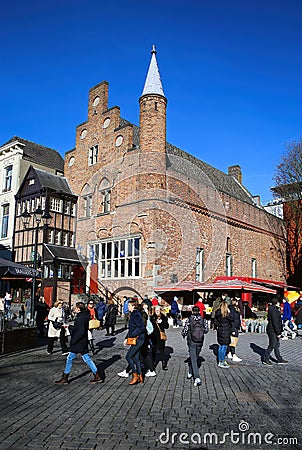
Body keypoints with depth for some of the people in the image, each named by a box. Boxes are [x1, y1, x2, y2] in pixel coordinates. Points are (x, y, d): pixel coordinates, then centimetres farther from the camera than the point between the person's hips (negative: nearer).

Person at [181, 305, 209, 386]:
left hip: (191, 342, -3)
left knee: (193, 359, -1)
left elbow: (184, 330, -11)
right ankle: (190, 373, 37)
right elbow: (206, 330, 1)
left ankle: (197, 378, -12)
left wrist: (184, 335, 11)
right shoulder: (204, 320, -5)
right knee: (195, 357, 22)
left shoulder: (188, 320, -12)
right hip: (200, 342, 3)